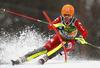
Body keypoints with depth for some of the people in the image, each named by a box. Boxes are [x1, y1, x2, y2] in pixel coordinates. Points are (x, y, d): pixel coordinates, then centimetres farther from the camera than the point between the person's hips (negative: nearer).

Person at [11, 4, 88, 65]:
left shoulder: (75, 22, -22)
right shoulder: (60, 19, -16)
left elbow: (85, 32, -23)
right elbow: (50, 26, -25)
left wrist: (81, 38, -44)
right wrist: (57, 25, -47)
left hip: (69, 43, -1)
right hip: (60, 38, 2)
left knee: (63, 45, -38)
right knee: (46, 48, -21)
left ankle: (46, 58, -47)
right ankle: (22, 59, -27)